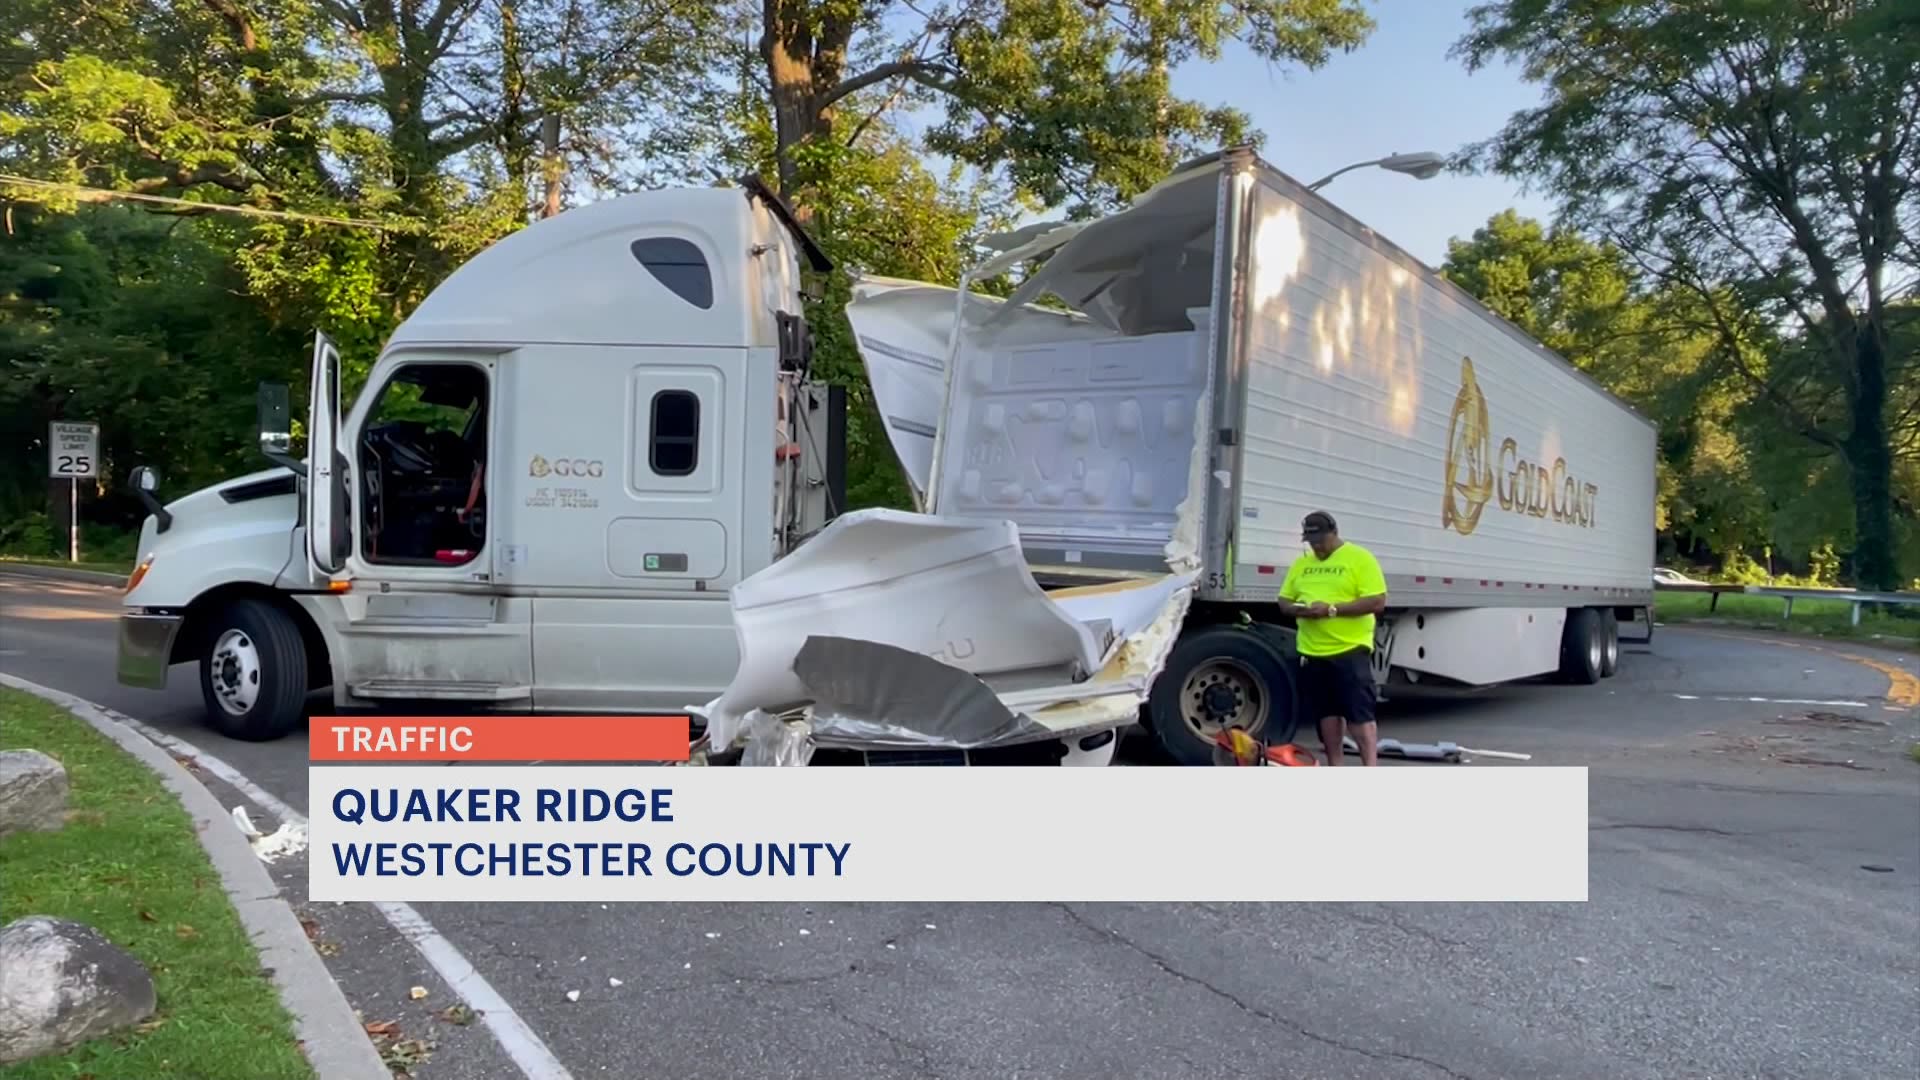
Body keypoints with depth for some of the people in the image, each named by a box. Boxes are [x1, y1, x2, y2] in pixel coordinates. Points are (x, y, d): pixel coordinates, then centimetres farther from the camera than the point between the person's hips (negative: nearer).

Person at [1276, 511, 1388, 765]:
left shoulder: (1360, 558, -4)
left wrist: (1332, 609, -19)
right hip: (1312, 652, 6)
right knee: (1327, 712, 12)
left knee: (1360, 714, -7)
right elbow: (1284, 601, 18)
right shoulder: (1301, 563, 14)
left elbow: (1377, 601, -12)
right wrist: (1297, 609, -7)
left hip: (1350, 650, -6)